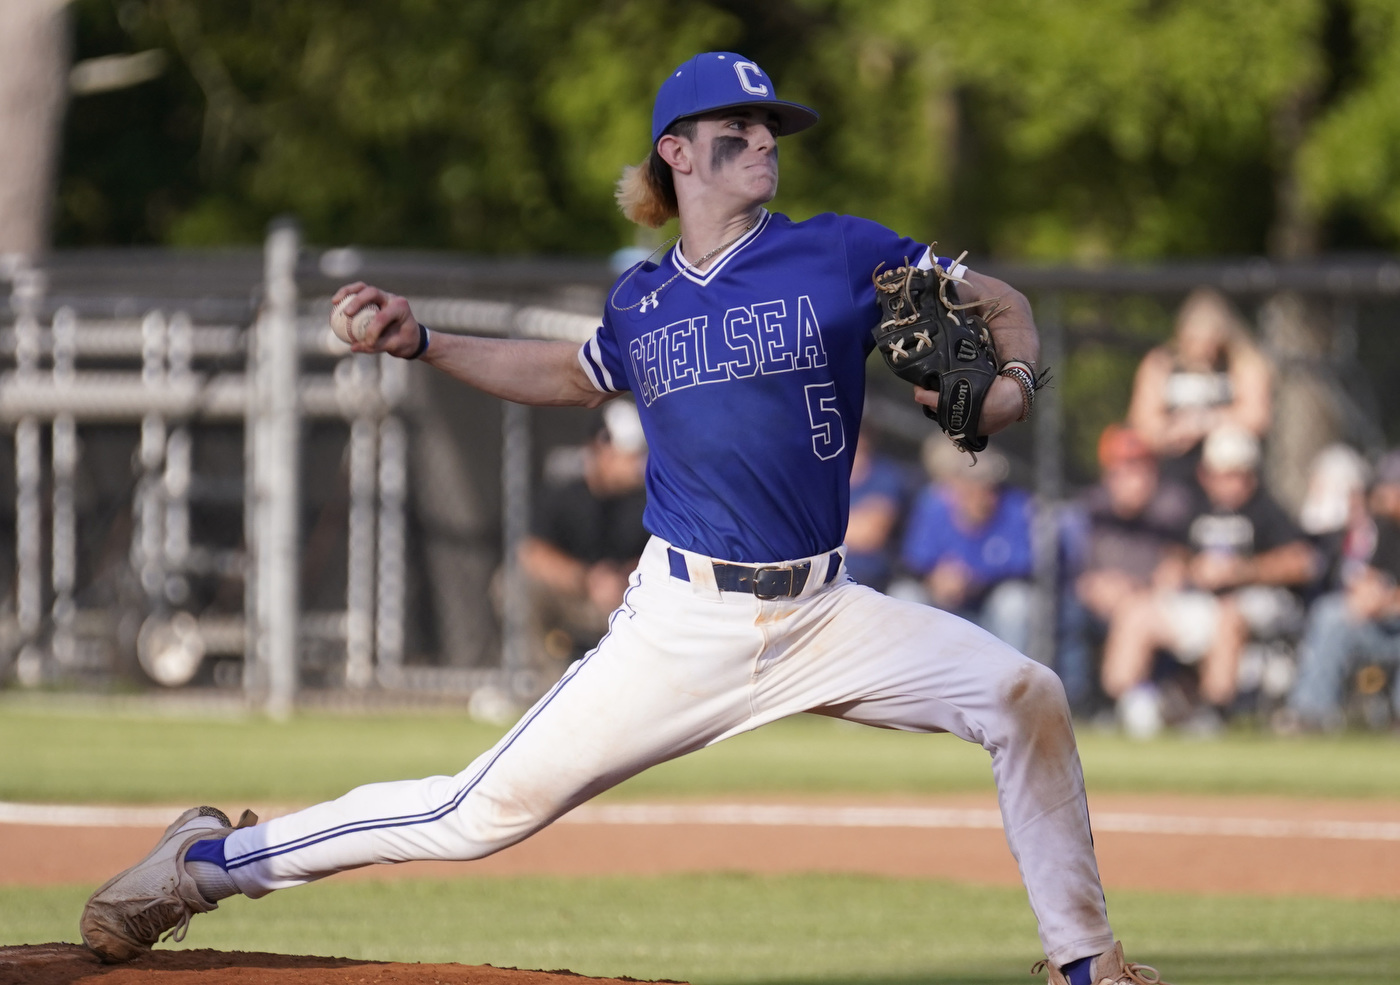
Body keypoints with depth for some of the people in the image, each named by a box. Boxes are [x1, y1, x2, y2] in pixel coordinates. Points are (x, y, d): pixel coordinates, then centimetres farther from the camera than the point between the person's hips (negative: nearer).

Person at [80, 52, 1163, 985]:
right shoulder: (641, 302, 7)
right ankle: (214, 859, 9)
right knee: (490, 808, -7)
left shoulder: (842, 252, 1)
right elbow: (573, 374, 28)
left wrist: (1012, 383, -14)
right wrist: (424, 344, 17)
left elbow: (1002, 304, 8)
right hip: (684, 624, 0)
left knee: (1023, 695, -17)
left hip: (826, 614, 1)